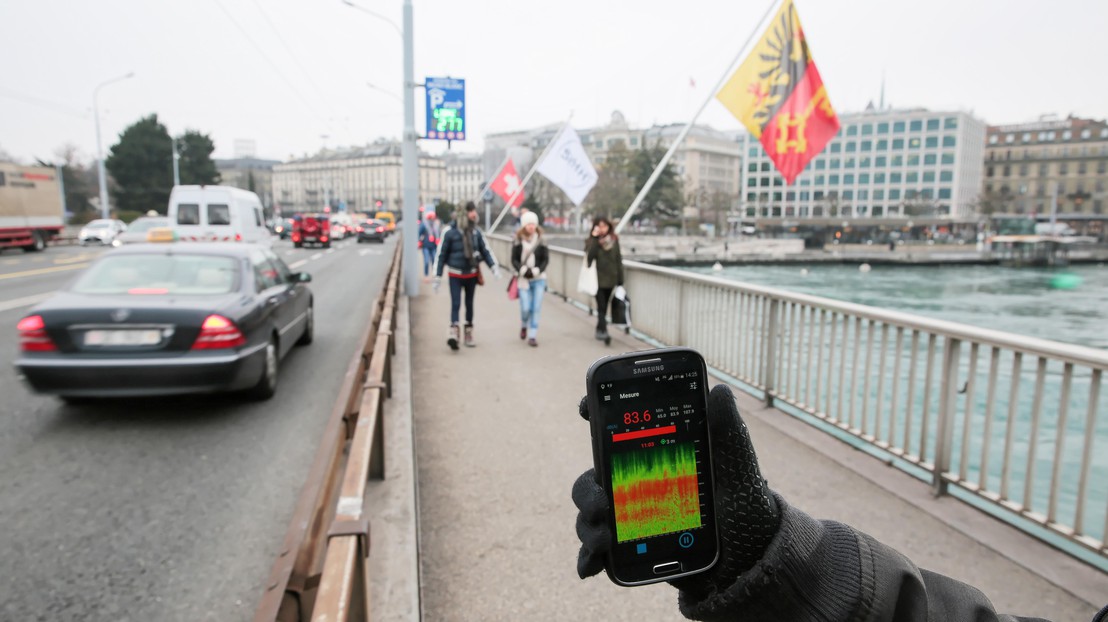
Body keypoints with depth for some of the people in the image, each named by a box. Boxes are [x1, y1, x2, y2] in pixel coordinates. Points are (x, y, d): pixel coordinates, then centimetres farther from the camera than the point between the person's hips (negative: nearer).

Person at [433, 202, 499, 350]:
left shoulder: (476, 232, 0)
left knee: (469, 304, 13)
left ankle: (469, 334, 23)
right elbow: (441, 254, -8)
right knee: (455, 304, -15)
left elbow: (485, 250, 7)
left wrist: (494, 267, -5)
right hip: (455, 274, -4)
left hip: (472, 274, 4)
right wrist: (438, 276, -8)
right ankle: (453, 333, -20)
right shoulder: (450, 232, -12)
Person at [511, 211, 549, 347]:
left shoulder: (541, 241, 2)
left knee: (536, 308, -2)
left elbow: (546, 259, 2)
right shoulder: (518, 241, 1)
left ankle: (533, 336, 10)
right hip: (523, 279, -1)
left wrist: (536, 271, -12)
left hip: (539, 279, 1)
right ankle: (523, 326, 28)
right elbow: (514, 260, 1)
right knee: (525, 308, -5)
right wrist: (523, 270, -14)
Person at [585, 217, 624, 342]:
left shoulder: (614, 240, 4)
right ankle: (603, 331, -14)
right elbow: (590, 256, -21)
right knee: (601, 306, -10)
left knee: (604, 306, 12)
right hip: (598, 279, -3)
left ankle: (600, 329, 24)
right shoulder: (592, 241, -3)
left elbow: (618, 260, 6)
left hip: (610, 279, 3)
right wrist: (595, 238, -22)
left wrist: (620, 280, 5)